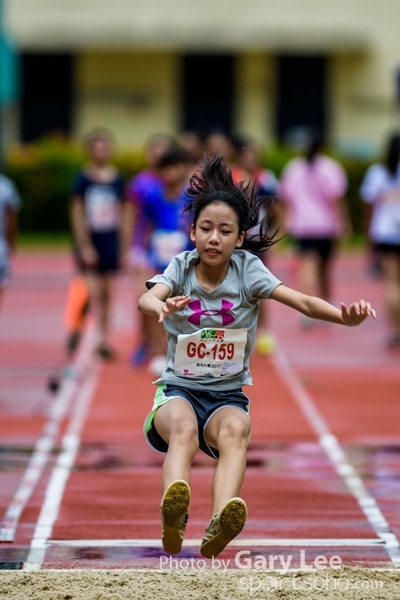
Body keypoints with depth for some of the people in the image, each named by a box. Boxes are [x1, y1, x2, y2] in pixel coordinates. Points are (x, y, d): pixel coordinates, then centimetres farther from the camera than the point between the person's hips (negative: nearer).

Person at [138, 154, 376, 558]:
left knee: (235, 430, -35)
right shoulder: (181, 268, -2)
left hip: (228, 395, 0)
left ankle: (221, 525, -59)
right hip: (178, 390, 0)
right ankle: (173, 512, -63)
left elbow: (301, 302, -16)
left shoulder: (247, 270, -2)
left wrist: (344, 316, -37)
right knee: (184, 427, -36)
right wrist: (161, 306, -49)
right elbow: (147, 298, -24)